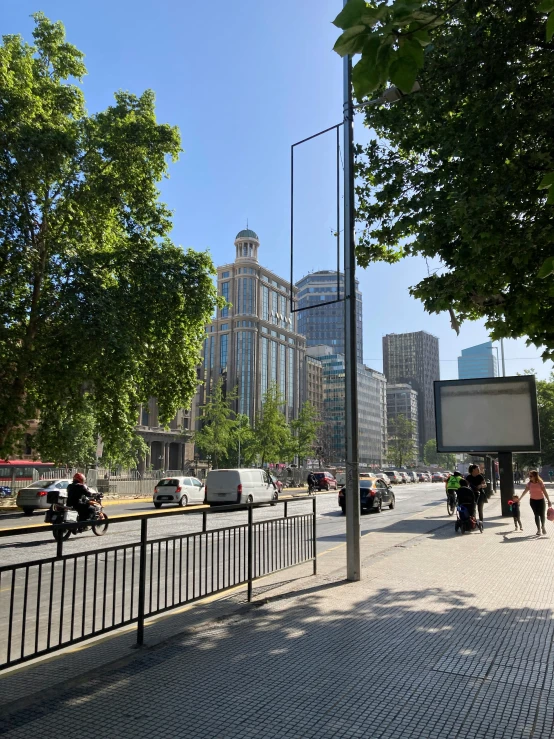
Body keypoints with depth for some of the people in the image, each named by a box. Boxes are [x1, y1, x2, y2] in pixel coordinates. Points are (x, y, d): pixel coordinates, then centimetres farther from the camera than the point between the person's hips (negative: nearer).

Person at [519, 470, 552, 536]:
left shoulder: (540, 483, -12)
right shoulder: (529, 483, -2)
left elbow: (545, 492, -12)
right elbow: (525, 491, 7)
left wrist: (548, 500, -15)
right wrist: (520, 499, 12)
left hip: (540, 500, -2)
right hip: (533, 500, 2)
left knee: (542, 514, 0)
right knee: (536, 515, 1)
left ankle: (543, 527, 27)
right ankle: (538, 529, 9)